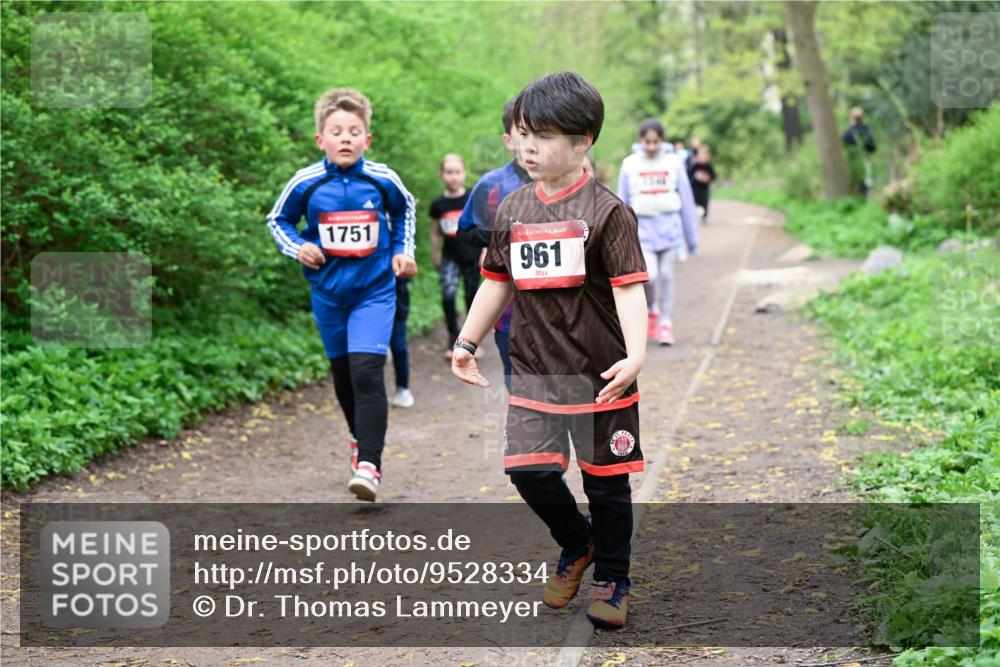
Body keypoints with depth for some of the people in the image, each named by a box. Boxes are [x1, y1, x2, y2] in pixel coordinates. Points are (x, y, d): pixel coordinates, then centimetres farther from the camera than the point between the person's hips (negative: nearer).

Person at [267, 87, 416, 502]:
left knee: (367, 372, -17)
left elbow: (404, 210, 14)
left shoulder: (383, 180, -9)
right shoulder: (306, 183, -10)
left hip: (375, 290, -2)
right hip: (328, 292, 2)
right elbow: (278, 219, 7)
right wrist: (297, 247, -10)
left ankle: (369, 464, -16)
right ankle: (360, 438, 42)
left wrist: (403, 251, 5)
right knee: (342, 373, 17)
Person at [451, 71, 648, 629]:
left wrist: (635, 355, -26)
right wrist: (467, 342, 18)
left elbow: (628, 288, -14)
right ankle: (577, 546, 24)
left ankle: (612, 579, 24)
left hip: (599, 373, -4)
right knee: (528, 469, -4)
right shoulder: (512, 210, 8)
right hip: (532, 370, 4)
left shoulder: (606, 211, -9)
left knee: (606, 480, 6)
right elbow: (498, 282, 17)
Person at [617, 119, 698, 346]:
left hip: (669, 227, 1)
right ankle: (651, 311, 15)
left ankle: (666, 325, 9)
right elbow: (622, 203, 7)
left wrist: (692, 238, 8)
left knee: (666, 276, 0)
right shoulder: (630, 165, 2)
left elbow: (686, 201, 7)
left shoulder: (673, 163, 3)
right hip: (643, 227, -1)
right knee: (649, 276, -13)